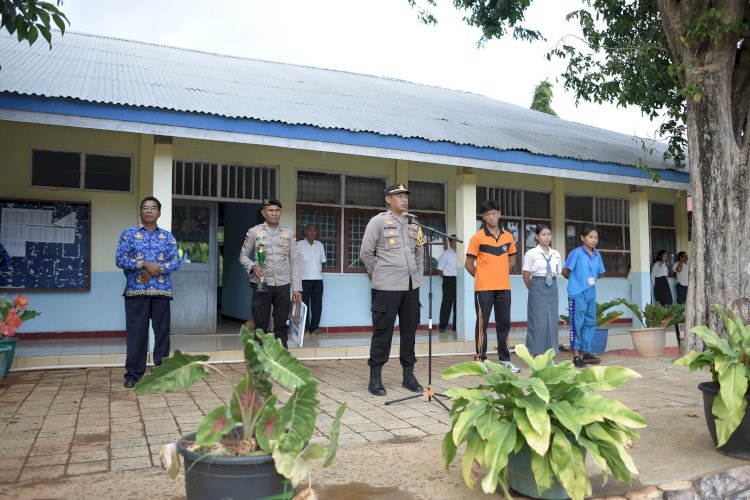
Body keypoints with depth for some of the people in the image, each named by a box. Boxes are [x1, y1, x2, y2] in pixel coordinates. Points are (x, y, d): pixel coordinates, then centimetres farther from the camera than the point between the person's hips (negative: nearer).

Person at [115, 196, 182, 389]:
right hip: (136, 291, -1)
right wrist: (145, 265, -15)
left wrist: (157, 270, -12)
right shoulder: (129, 234, 6)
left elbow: (177, 262, 3)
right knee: (136, 332, 1)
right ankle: (133, 373, 11)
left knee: (162, 331, 5)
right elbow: (120, 259, -4)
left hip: (162, 291, 2)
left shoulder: (168, 236, 11)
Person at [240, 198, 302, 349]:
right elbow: (243, 255, 8)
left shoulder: (288, 233, 7)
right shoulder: (254, 232, 2)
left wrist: (297, 288, 3)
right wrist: (253, 266, -14)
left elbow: (293, 262, 7)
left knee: (282, 325, 6)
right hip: (262, 284, -2)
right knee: (261, 325, 3)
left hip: (283, 285, 2)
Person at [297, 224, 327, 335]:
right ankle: (305, 328, 3)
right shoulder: (298, 245, 0)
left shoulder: (319, 245, 12)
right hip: (304, 279, -4)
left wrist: (320, 270, 6)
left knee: (317, 305, 3)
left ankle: (315, 327, 10)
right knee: (304, 304, -2)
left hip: (318, 279, 4)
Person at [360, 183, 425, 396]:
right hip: (387, 287, -5)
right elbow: (366, 253, -4)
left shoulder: (413, 224, 13)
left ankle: (408, 374, 20)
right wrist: (378, 274, 2)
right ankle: (375, 378, 7)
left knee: (409, 330, 9)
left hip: (411, 286, 5)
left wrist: (417, 275, 11)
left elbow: (420, 252, 20)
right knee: (383, 331, -1)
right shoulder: (378, 221, -4)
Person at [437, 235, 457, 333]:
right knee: (447, 303, -2)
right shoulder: (446, 254, -4)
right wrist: (447, 279, -2)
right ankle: (442, 326, 3)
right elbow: (440, 269, -3)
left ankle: (456, 325, 17)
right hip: (449, 280, -5)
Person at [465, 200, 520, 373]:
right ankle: (480, 360, 7)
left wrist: (500, 272, 8)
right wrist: (482, 277, 3)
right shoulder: (478, 237, -6)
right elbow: (469, 263, -3)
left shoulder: (508, 236, 7)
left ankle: (505, 359, 20)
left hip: (504, 287, 4)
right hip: (483, 288, -4)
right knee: (482, 323, 0)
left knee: (504, 323, 10)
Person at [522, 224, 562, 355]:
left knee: (552, 321, 6)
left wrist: (552, 284, 8)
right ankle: (537, 356, 6)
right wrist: (533, 289, 4)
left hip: (552, 289, 5)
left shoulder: (556, 254, 8)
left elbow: (556, 274, 14)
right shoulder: (531, 253, -6)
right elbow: (526, 276, -3)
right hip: (538, 289, -5)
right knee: (538, 321, -1)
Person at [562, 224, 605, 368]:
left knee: (590, 322, 11)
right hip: (577, 293, -7)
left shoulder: (597, 255, 8)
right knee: (577, 323, -1)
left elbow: (600, 273, 22)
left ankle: (586, 352, 22)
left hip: (591, 293, 7)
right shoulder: (576, 253, -11)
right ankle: (576, 355, 4)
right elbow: (565, 271, -8)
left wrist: (592, 280, 9)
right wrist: (575, 280, 6)